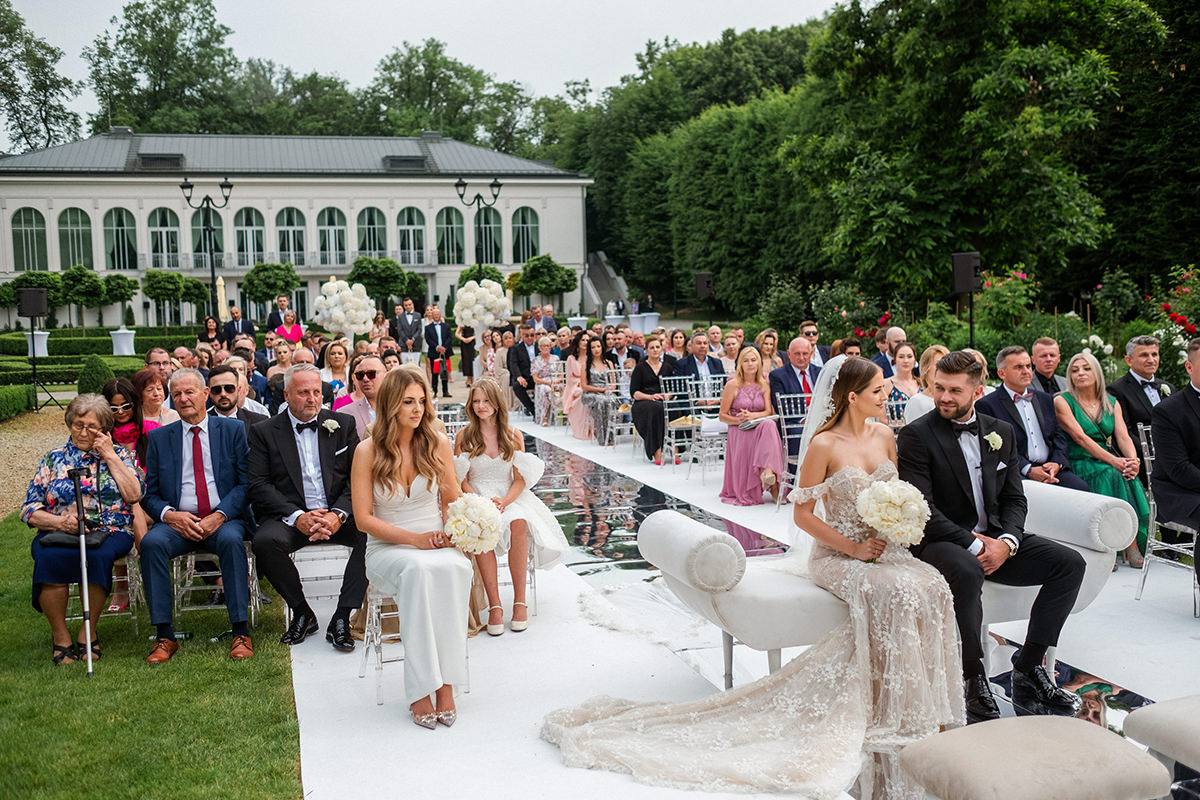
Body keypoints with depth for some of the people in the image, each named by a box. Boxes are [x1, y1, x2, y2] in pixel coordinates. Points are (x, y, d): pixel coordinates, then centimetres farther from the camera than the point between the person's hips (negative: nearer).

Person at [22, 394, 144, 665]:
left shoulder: (118, 455, 13)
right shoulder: (53, 459, 15)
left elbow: (134, 495, -5)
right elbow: (29, 510, 8)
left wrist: (109, 456, -2)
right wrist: (60, 522, -12)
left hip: (109, 533, -1)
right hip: (58, 532, 1)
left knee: (98, 555, -36)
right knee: (49, 557, -33)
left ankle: (88, 632, -16)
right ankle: (60, 636, -16)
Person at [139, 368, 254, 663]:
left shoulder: (233, 430, 9)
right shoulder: (159, 437, 14)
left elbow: (245, 483, 1)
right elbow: (150, 494, 11)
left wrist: (220, 515, -14)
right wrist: (170, 515, -11)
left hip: (223, 520, -2)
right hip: (177, 522, 2)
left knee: (231, 539, -35)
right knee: (151, 542, -30)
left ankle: (241, 633, -29)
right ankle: (164, 636, -23)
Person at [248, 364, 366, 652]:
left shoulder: (343, 424, 10)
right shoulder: (264, 432, 7)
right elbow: (257, 485, -3)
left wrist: (338, 514, -15)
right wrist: (297, 517, -18)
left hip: (338, 515, 1)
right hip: (289, 516, -1)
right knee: (266, 541, -33)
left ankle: (341, 617, -19)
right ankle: (302, 613, -10)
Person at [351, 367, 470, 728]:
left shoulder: (438, 443, 4)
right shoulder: (367, 451, -4)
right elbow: (363, 518, -5)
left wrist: (450, 532, -8)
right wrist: (414, 538, -15)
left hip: (438, 544, 2)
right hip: (387, 549, -2)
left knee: (454, 567, -34)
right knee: (418, 569, -37)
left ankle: (445, 683, -32)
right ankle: (420, 690, -34)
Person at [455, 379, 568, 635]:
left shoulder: (513, 436, 8)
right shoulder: (464, 436, 6)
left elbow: (521, 479, 4)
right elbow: (461, 480, 2)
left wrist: (504, 502, -16)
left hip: (511, 498, 1)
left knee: (519, 523, -34)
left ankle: (520, 601, -27)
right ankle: (494, 604, -34)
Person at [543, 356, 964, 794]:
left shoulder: (884, 436, 8)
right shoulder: (824, 445, -11)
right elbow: (803, 514, -10)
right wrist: (854, 548, -14)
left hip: (882, 549, 6)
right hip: (837, 554, -6)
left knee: (932, 586, -26)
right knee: (896, 591, -35)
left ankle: (921, 706, -16)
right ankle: (890, 711, -20)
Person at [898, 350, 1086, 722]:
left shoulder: (1001, 431, 11)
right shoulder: (916, 435, -7)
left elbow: (1014, 499, 9)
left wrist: (1006, 543, -11)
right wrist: (973, 544, -20)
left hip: (993, 540, 6)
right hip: (940, 541, -6)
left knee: (1069, 563, -11)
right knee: (967, 572, -38)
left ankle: (1028, 668, -6)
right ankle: (974, 681, -22)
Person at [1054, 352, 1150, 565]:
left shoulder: (1112, 403, 15)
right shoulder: (1062, 401, -1)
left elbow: (1123, 436, 3)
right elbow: (1080, 437, -13)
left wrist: (1133, 460, -20)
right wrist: (1114, 461, -24)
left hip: (1108, 462, 4)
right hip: (1079, 465, -4)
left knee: (1128, 476, -29)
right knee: (1110, 474, -33)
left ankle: (1133, 546, -25)